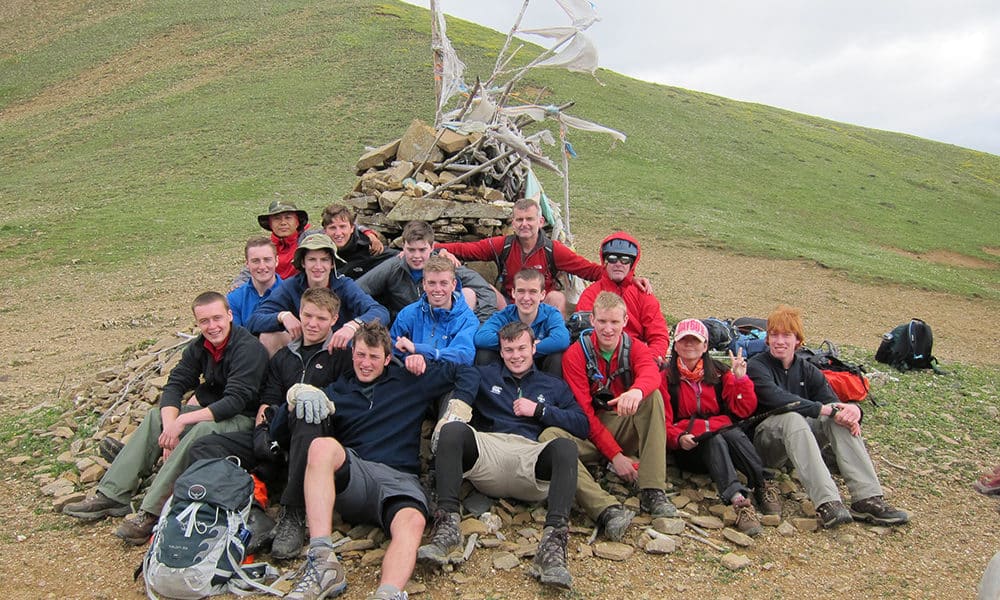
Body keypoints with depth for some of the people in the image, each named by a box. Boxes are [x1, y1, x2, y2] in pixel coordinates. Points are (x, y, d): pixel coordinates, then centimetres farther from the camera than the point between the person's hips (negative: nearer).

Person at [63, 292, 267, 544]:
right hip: (212, 411, 9)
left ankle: (152, 512, -32)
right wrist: (170, 424, -20)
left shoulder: (249, 348, -22)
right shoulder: (199, 347, 3)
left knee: (202, 430, -34)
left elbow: (235, 401, -28)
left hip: (244, 419, -8)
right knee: (156, 417, 0)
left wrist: (182, 421, -29)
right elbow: (174, 385, -2)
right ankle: (112, 496, -3)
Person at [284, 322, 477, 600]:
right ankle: (322, 563, -39)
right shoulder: (337, 390, 23)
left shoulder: (410, 379, 20)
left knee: (413, 522, -35)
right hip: (353, 472, 1)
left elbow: (468, 373, 21)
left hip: (400, 479, 0)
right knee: (323, 445, -33)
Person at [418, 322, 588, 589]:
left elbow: (582, 425, 14)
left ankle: (553, 543, -45)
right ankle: (447, 526, -39)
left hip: (532, 458, 0)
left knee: (565, 446, -33)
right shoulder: (484, 375, 29)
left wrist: (540, 410, 6)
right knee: (453, 429, -29)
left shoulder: (553, 386, 28)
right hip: (488, 449, 1)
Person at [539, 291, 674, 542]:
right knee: (549, 436, -31)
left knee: (653, 396, -24)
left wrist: (636, 391, -51)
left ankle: (652, 493, -29)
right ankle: (607, 509, -49)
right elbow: (584, 412, -12)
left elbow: (651, 373, -26)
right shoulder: (576, 354, -6)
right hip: (590, 436, -1)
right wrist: (615, 455, -20)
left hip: (626, 431, 2)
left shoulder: (635, 348, 0)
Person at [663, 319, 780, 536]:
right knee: (714, 441, -35)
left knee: (734, 434, -31)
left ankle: (765, 485, -35)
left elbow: (743, 410, 7)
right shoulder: (666, 377, 4)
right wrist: (678, 438, -24)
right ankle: (737, 499, -52)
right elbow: (663, 422, -4)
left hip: (724, 434, 3)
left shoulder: (719, 373, 13)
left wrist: (741, 378, -4)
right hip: (689, 446, -3)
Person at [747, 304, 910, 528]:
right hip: (764, 441, -5)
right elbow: (778, 399, -25)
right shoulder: (756, 366, -6)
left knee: (841, 416, -18)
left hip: (801, 437, 5)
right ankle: (826, 502, -48)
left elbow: (833, 401, -2)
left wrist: (853, 409, -25)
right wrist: (824, 410, -30)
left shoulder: (806, 370, 12)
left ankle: (867, 498, -29)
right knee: (792, 418, -35)